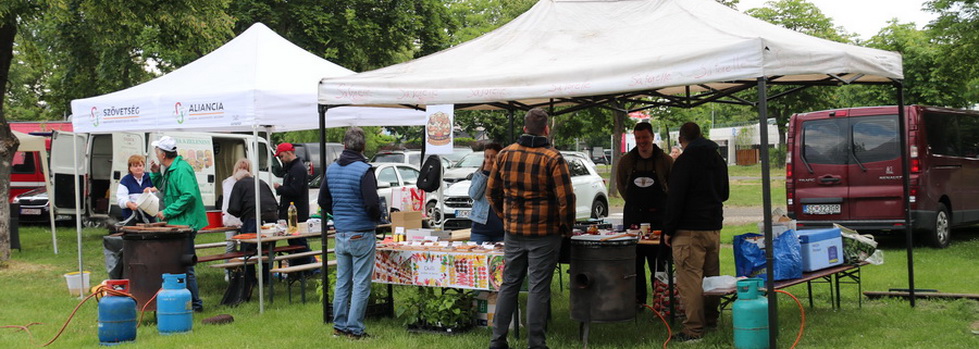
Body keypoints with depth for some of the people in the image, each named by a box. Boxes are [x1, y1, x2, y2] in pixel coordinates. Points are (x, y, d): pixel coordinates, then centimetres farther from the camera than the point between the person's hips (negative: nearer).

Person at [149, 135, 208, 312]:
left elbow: (189, 195, -27)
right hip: (175, 225, 11)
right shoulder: (170, 170, 14)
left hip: (185, 224, -11)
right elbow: (163, 188, 28)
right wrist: (156, 174, 10)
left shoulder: (181, 170, -18)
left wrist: (167, 212, -22)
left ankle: (195, 303, 0)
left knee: (185, 266, -7)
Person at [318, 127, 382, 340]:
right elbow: (373, 204, -21)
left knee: (342, 282, 14)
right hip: (361, 234, -7)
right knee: (361, 284, 1)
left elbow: (323, 201, 13)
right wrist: (377, 218, 0)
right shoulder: (364, 170, -16)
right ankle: (355, 329, 3)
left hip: (340, 234, 7)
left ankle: (339, 326, 20)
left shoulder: (331, 169, 6)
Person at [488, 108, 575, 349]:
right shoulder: (552, 159, -12)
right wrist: (567, 227, 0)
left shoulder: (505, 155, 3)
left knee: (509, 284, 13)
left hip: (513, 232, 4)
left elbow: (492, 191, 10)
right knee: (539, 288, 2)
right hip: (545, 234, -4)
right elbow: (566, 198, -15)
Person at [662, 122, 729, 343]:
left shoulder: (685, 161, -12)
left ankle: (693, 330, -8)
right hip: (714, 227, 8)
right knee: (711, 276, 18)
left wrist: (669, 230, -10)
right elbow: (724, 193, 24)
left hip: (689, 231, -8)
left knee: (690, 279, -7)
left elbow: (675, 198, -16)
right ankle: (710, 319, 28)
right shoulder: (718, 160, 12)